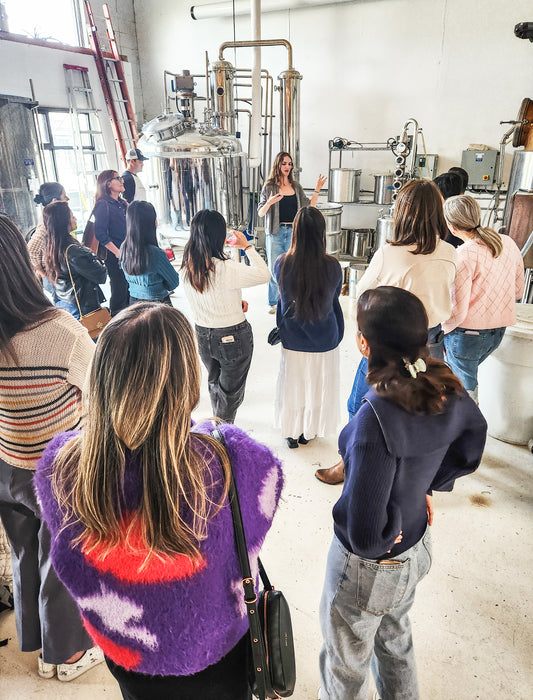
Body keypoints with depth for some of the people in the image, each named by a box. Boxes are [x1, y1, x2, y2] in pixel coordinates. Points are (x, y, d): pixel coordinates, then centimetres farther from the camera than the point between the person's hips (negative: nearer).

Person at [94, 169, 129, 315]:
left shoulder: (122, 203, 14)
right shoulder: (103, 205, -11)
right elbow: (101, 234, -17)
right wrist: (118, 252, -20)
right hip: (114, 258, -8)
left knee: (130, 289, 13)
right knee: (119, 291, -2)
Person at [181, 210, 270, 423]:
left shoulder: (187, 268, -5)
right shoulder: (225, 269, -27)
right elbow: (264, 275, -16)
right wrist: (247, 247, -7)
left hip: (202, 335, 7)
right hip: (232, 337, -6)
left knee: (215, 383, 28)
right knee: (231, 391, 15)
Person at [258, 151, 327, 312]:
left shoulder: (296, 187, 12)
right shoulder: (269, 186, 2)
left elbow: (308, 207, 12)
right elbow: (260, 213, 0)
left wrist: (317, 190, 3)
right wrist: (269, 203, -19)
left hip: (293, 231, 3)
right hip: (275, 232, -3)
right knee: (275, 269, -2)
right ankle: (273, 302, 12)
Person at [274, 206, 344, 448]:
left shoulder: (282, 264, -18)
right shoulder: (332, 266, -19)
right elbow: (335, 299, -1)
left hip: (292, 341, 1)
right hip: (324, 341, 0)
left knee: (293, 386, 20)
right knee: (318, 387, 21)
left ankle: (292, 434, 39)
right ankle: (309, 432, 41)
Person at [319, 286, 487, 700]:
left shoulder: (376, 417, -38)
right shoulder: (447, 391, -16)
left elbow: (365, 531, -34)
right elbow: (471, 449, 6)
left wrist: (379, 540, -13)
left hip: (369, 565, -7)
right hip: (416, 546, 7)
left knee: (346, 664, 24)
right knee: (395, 637, 35)